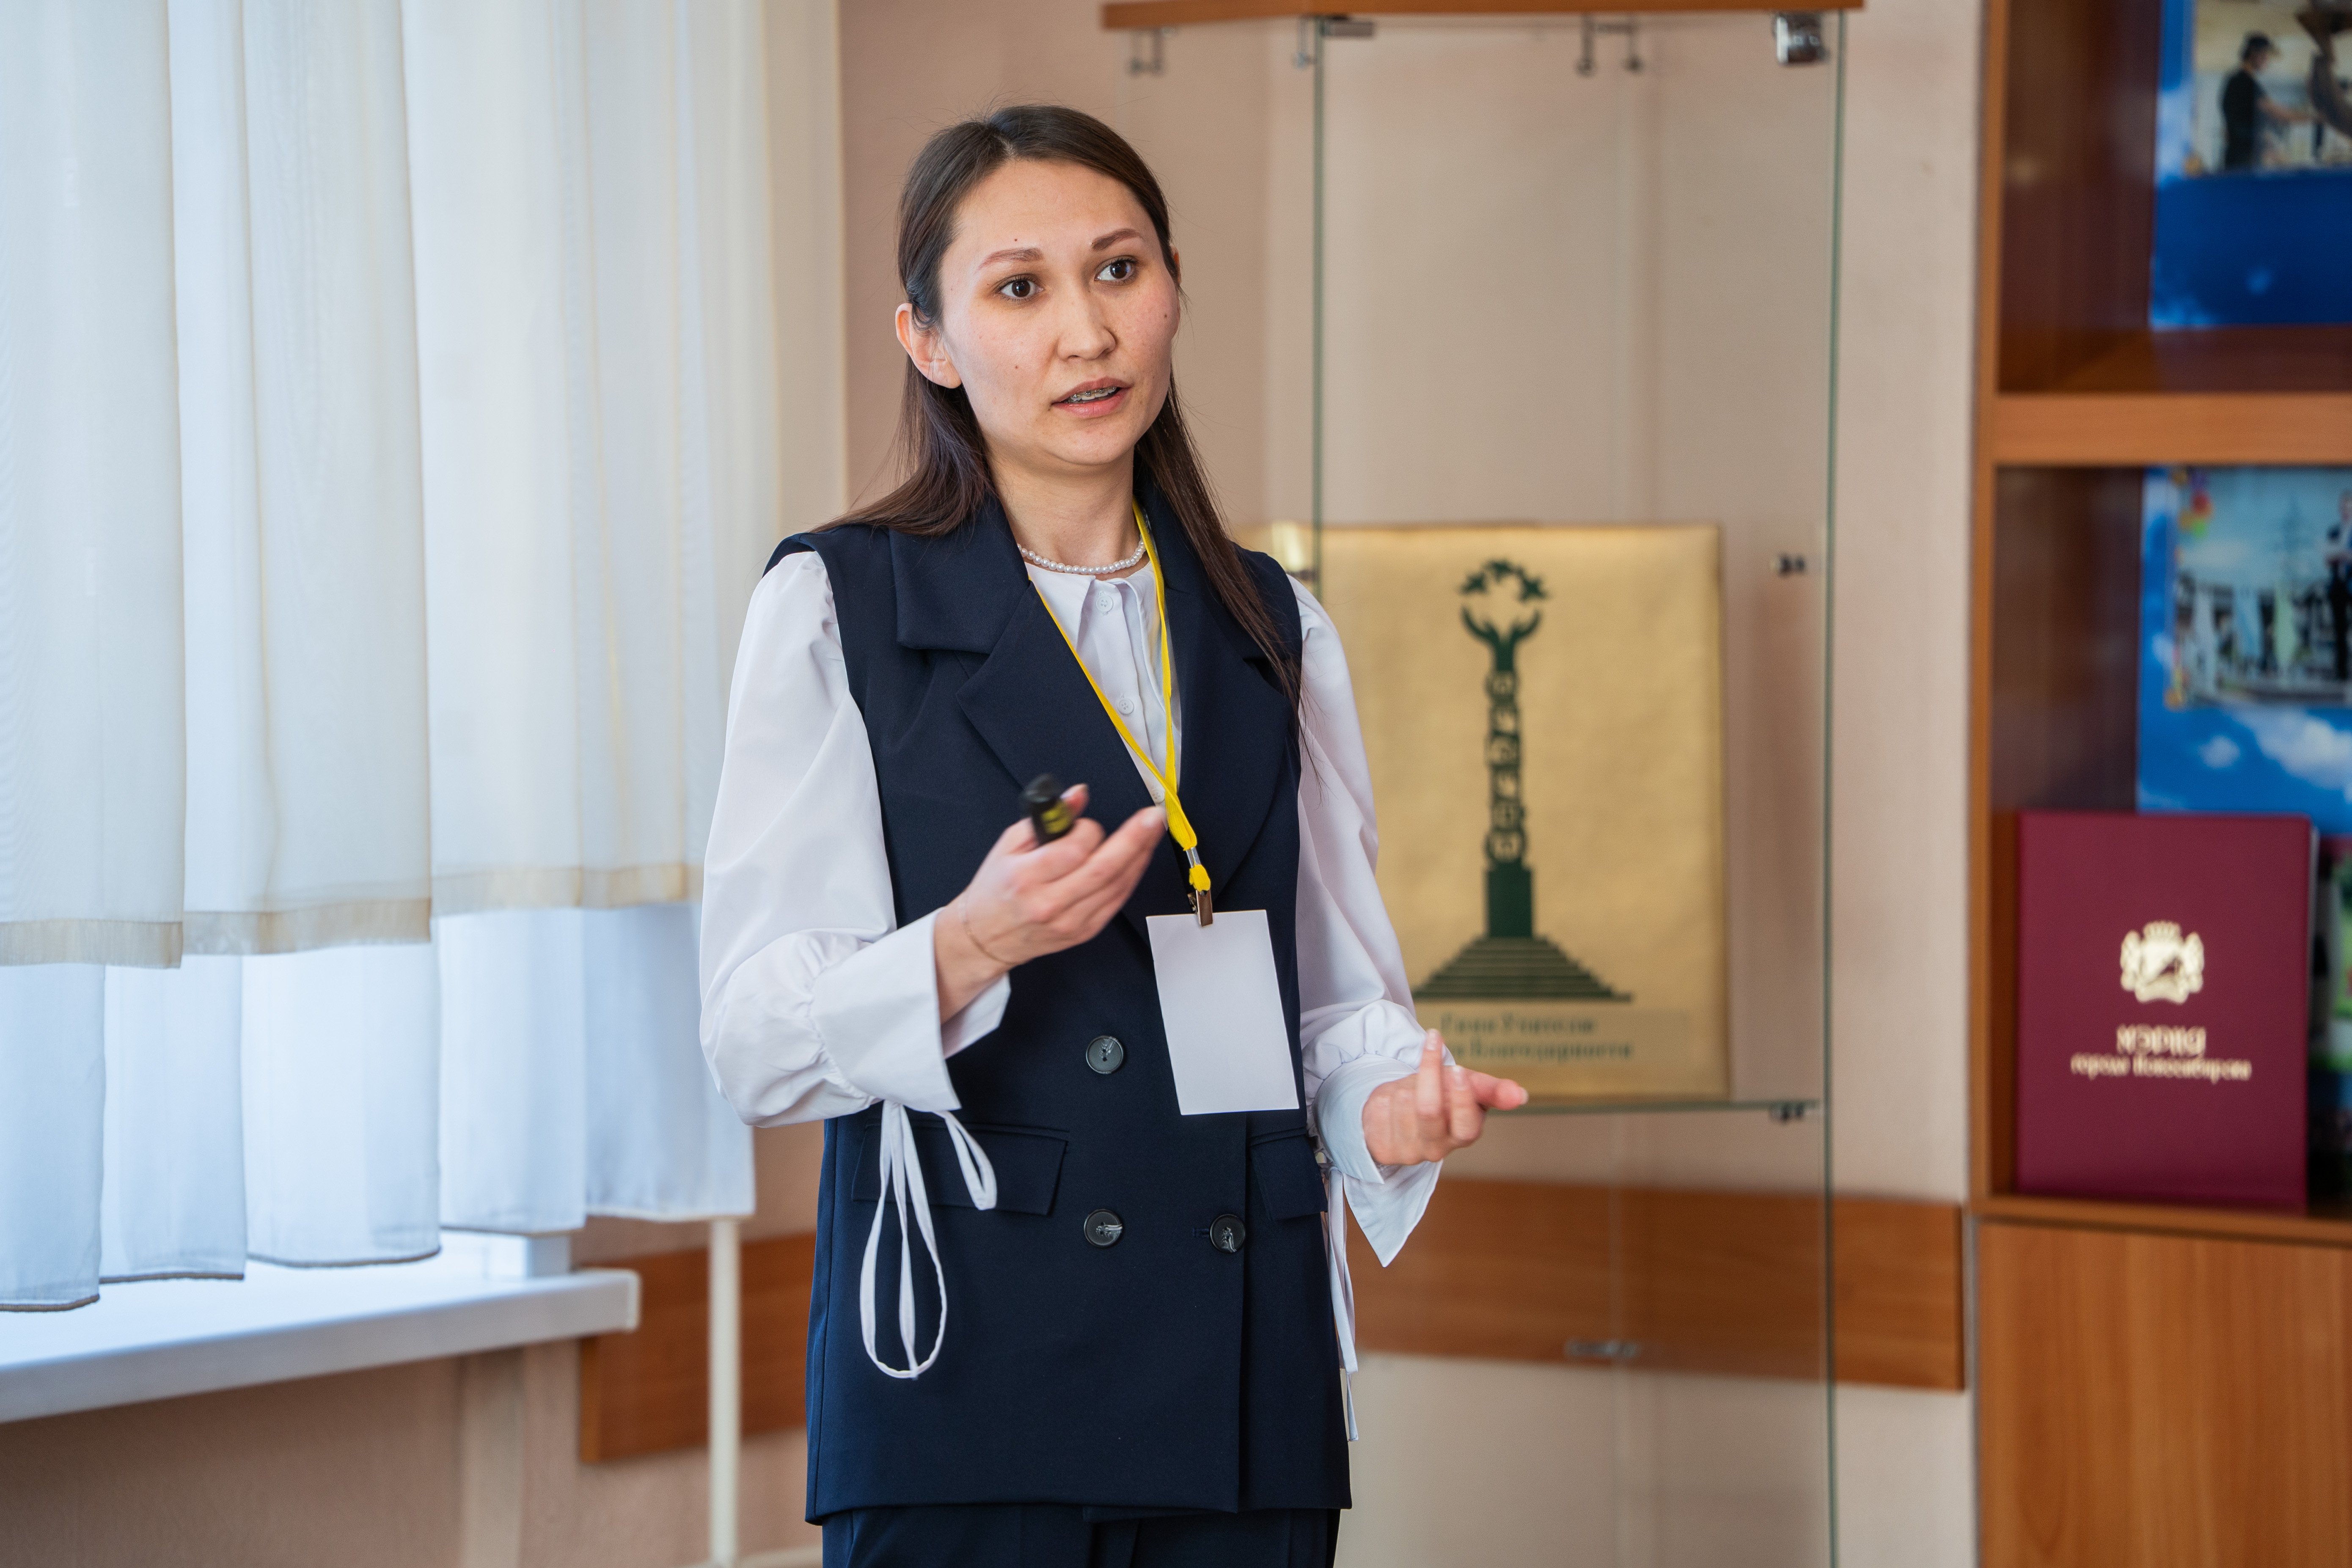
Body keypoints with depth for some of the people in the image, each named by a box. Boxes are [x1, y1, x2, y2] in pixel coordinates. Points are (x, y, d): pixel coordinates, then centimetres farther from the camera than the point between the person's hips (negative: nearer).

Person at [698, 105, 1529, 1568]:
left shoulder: (1276, 631, 15)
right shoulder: (836, 609, 1)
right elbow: (758, 1039, -5)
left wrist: (1391, 1094, -6)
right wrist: (969, 950, -23)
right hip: (965, 1365, -4)